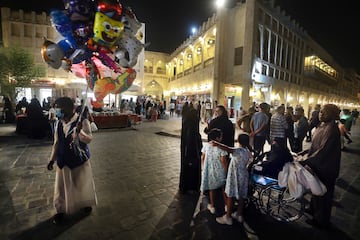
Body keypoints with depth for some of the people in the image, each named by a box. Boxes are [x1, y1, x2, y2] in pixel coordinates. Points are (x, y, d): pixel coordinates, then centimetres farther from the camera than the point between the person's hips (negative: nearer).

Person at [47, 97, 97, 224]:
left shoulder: (82, 121, -19)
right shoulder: (59, 123, -1)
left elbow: (89, 139, -29)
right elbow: (56, 143, 8)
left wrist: (79, 131, -48)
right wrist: (52, 159, 6)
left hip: (80, 159, -4)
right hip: (63, 160, 5)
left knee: (83, 183, 14)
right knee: (61, 186, 15)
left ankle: (86, 204, 39)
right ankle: (61, 210, 37)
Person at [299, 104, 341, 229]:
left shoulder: (332, 129, -24)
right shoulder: (322, 126, 2)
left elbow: (323, 150, -29)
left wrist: (306, 161, -30)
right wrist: (304, 152, 8)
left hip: (326, 168, -8)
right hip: (317, 164, 8)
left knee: (323, 192, 9)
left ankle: (322, 220, 29)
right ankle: (314, 208, 45)